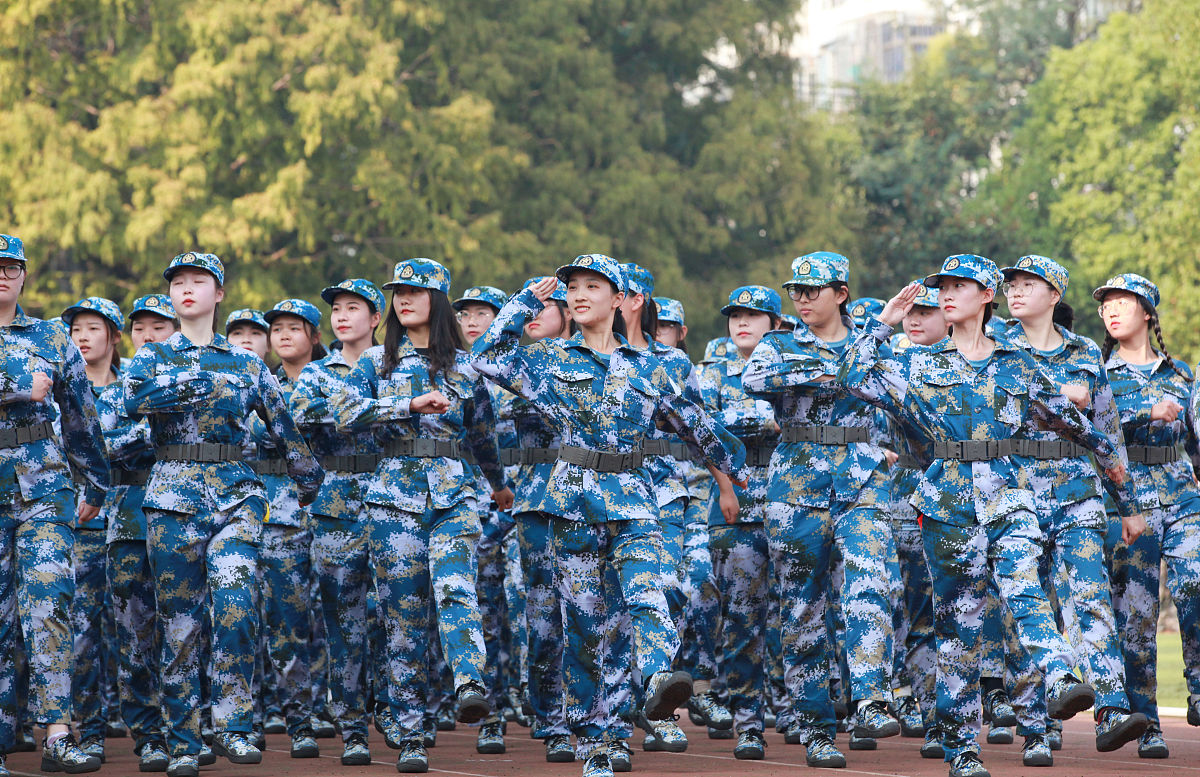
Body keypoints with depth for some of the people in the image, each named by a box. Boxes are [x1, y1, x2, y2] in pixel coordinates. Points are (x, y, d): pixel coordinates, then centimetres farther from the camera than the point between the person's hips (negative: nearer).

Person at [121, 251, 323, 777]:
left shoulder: (246, 364, 12)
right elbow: (131, 399, -12)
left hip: (235, 493, 0)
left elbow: (282, 423, 18)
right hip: (173, 493, 0)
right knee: (179, 618, -1)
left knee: (236, 604, -20)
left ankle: (232, 727, -12)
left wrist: (309, 476, 20)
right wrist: (208, 382, -12)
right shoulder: (152, 357, 9)